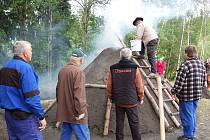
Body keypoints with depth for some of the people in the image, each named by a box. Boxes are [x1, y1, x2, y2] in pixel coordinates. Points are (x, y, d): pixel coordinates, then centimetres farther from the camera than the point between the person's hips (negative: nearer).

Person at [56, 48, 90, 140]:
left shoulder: (62, 71, 9)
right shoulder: (78, 71, -15)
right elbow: (78, 94, -21)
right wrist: (80, 111, -17)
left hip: (64, 112, 8)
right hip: (75, 114, -8)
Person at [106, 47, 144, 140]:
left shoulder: (113, 69, -3)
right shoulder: (134, 68, -10)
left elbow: (109, 86, 0)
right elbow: (139, 86, -7)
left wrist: (111, 97, 15)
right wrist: (141, 98, 7)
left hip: (118, 101, 3)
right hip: (131, 101, -2)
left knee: (119, 123, 13)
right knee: (134, 123, 8)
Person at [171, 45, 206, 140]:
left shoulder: (185, 65, -17)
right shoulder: (202, 64, 7)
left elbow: (179, 82, -18)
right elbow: (204, 80, 13)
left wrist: (174, 91, -5)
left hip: (186, 96, -8)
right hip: (197, 95, 8)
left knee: (186, 116, 4)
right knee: (192, 115, 19)